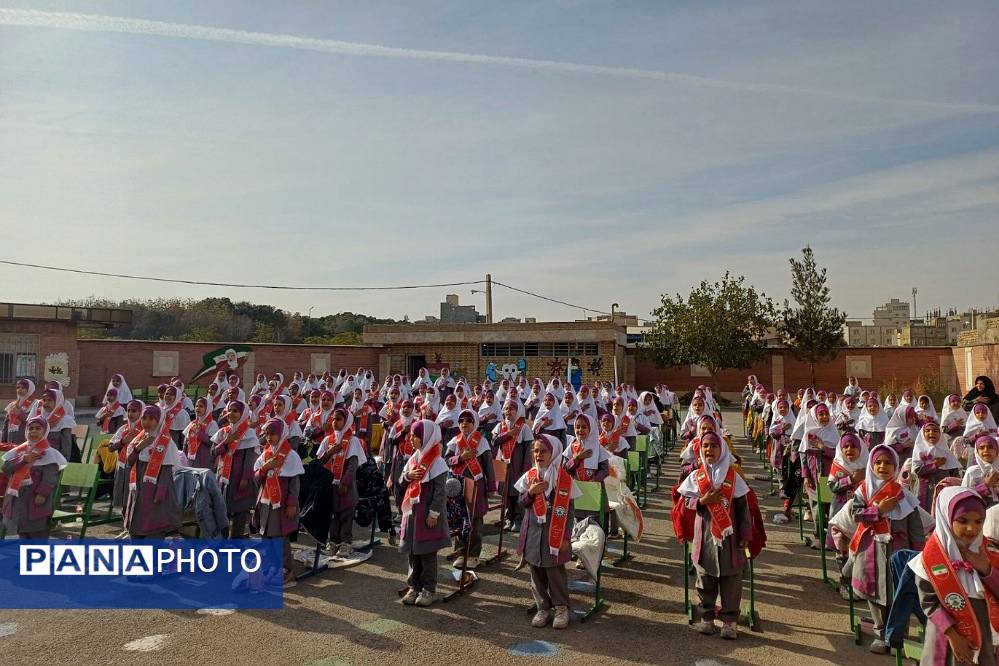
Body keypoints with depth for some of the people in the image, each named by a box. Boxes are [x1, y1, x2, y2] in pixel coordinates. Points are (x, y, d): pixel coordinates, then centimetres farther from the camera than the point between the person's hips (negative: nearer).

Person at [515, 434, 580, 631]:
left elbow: (568, 510, -6)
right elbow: (522, 503, 5)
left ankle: (561, 608, 19)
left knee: (555, 571, 3)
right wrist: (530, 492, -15)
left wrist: (566, 537, -7)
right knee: (537, 572, 10)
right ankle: (543, 607, 23)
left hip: (555, 533, -3)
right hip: (533, 531, 4)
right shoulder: (529, 476, 2)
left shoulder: (563, 478, -8)